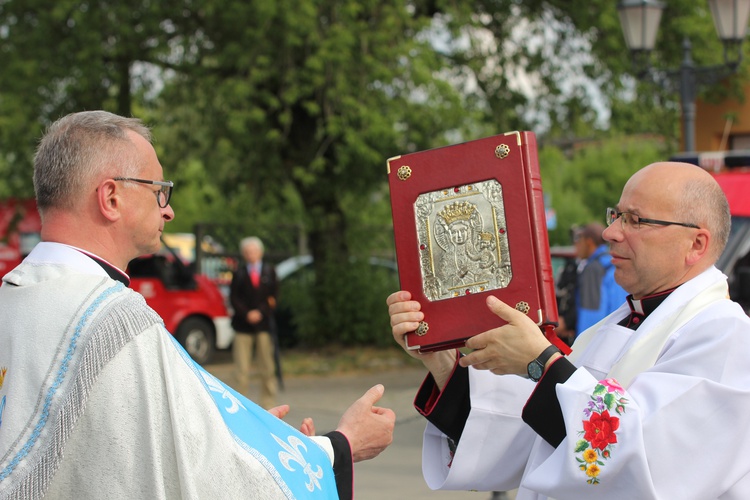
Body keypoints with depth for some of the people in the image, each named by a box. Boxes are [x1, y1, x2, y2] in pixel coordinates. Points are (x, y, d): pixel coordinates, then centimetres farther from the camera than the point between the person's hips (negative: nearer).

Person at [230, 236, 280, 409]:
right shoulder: (239, 274, 6)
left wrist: (260, 312, -9)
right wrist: (247, 314, -14)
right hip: (243, 326, -1)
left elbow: (273, 296, 5)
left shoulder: (269, 271, 10)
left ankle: (268, 405, 10)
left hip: (264, 325, 1)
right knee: (242, 370, -5)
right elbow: (234, 299, 0)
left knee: (267, 369, 4)